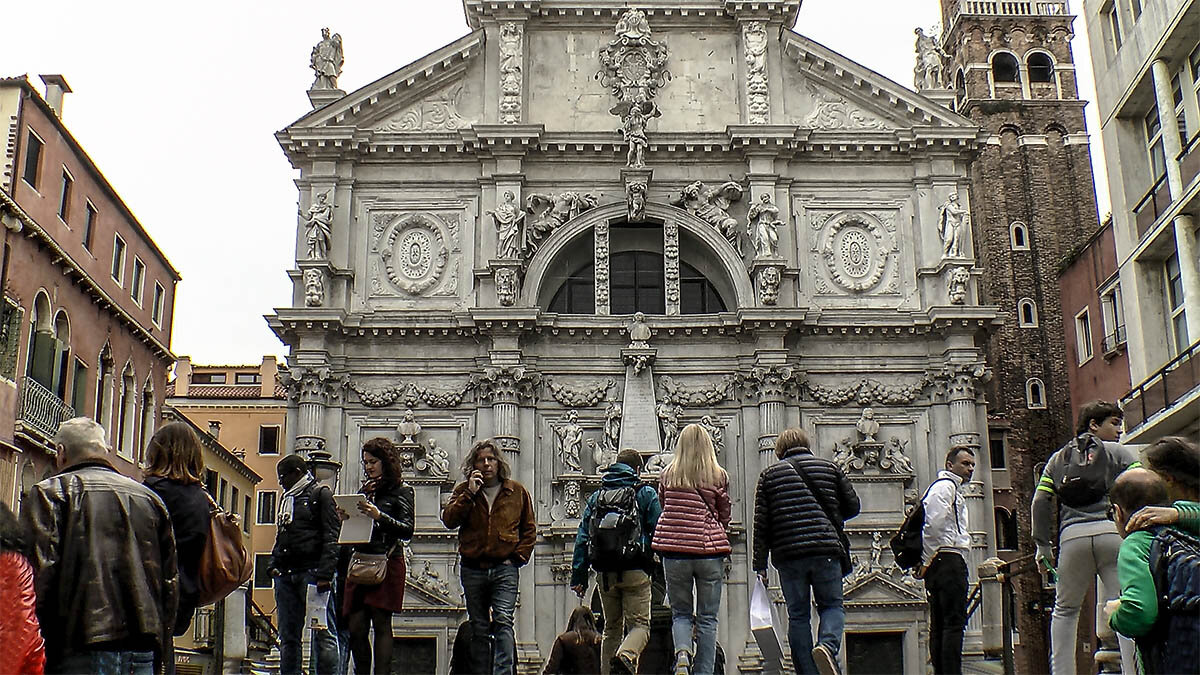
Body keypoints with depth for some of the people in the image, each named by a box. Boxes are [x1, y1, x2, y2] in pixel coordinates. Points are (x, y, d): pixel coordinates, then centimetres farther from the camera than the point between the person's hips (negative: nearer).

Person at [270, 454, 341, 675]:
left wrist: (325, 574, -15)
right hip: (285, 574, 7)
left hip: (312, 573, -7)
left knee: (322, 631, -9)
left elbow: (331, 537, -6)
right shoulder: (286, 498, 24)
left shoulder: (321, 494, 3)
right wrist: (274, 564, 13)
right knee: (288, 636, 6)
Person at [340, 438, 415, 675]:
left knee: (381, 623, -8)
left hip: (387, 564, -5)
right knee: (356, 627, 0)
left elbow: (407, 530, -7)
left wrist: (379, 516, -19)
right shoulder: (365, 491, 20)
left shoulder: (401, 491, 3)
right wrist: (345, 518, 1)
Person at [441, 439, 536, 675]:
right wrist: (470, 493, -12)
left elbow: (529, 528, 13)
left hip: (505, 569, -2)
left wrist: (518, 556, 0)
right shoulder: (463, 491, 9)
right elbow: (448, 520, -7)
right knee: (479, 628, 8)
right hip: (472, 570, 2)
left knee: (503, 620, -16)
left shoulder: (517, 491, 7)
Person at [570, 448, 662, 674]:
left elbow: (582, 538, 9)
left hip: (605, 573, 4)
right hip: (636, 571, -4)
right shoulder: (646, 493, 3)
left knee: (611, 627, 16)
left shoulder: (597, 496, 13)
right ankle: (626, 655, -28)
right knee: (640, 624, 0)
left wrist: (578, 577, 10)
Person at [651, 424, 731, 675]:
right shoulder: (719, 476, 0)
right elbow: (724, 517, 8)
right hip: (709, 550, -1)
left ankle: (682, 655, -13)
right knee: (707, 618, 9)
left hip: (674, 550, 1)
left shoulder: (668, 475, 4)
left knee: (680, 613, 14)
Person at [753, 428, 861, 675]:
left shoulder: (769, 474, 10)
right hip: (826, 550, 0)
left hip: (788, 555, 0)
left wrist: (760, 566, 5)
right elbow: (853, 506, 12)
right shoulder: (829, 467, 11)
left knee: (797, 615, 8)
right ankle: (827, 645, -16)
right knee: (832, 606, 12)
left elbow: (761, 523, 4)